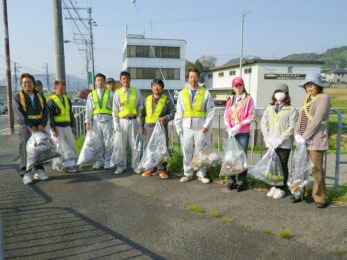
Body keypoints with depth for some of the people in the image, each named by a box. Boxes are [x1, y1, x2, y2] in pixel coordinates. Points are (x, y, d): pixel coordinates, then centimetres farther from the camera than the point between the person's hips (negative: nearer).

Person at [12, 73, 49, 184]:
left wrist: (42, 125, -13)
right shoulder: (18, 97, 4)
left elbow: (45, 112, 4)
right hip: (25, 126, -3)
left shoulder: (40, 97, 14)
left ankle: (39, 171, 10)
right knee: (25, 148, -8)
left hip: (39, 126, 3)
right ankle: (26, 173, -5)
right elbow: (19, 114, -9)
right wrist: (30, 126, -20)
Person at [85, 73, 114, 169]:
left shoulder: (110, 94, 10)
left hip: (107, 121, -2)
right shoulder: (91, 95, 14)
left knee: (108, 142, -2)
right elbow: (88, 110, 12)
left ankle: (108, 162, 8)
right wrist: (87, 122, 4)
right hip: (96, 121, 2)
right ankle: (99, 162, 16)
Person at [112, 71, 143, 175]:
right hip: (122, 121, 0)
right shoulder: (118, 92, 6)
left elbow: (140, 107, 10)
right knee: (121, 145, 4)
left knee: (135, 144, 2)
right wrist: (115, 123, -1)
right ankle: (121, 166, 16)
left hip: (134, 120, 0)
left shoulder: (136, 91, 9)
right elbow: (115, 110, 6)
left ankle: (135, 166, 13)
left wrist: (140, 122, 1)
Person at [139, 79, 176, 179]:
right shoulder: (148, 99, 14)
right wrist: (141, 127, 9)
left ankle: (162, 170, 9)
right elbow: (142, 114, 15)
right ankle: (149, 168, 19)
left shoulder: (166, 100, 4)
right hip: (149, 127, 3)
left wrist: (165, 118, -16)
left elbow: (173, 112, 1)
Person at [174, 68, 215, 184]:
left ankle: (201, 174, 17)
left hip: (200, 127, -2)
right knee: (187, 151, 7)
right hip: (187, 126, 2)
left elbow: (210, 111, 2)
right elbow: (178, 112, 10)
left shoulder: (206, 93, 6)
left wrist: (206, 125, -8)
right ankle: (188, 174, 20)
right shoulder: (182, 93, 11)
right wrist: (178, 127, 4)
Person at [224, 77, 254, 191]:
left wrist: (239, 126, -14)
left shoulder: (248, 99, 1)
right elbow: (226, 116, 9)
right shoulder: (230, 99, 13)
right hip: (231, 133, 3)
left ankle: (241, 182, 9)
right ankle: (231, 181, 16)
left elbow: (251, 117, -3)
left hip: (243, 133, -3)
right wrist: (229, 128, -8)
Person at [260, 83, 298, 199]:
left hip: (284, 144, -4)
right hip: (271, 144, 4)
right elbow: (263, 123, 6)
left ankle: (282, 188, 19)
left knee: (283, 166, 5)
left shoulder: (291, 110, -3)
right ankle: (274, 186, 26)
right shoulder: (269, 108, 10)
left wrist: (280, 139, -16)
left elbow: (292, 127, -9)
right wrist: (267, 138, -6)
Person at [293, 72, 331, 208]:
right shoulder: (306, 99, 16)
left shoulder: (324, 98, -7)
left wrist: (305, 137, -17)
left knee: (317, 169, -2)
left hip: (315, 140, -7)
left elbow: (317, 120, -16)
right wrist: (297, 134, -2)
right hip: (302, 140, 7)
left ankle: (320, 197, 13)